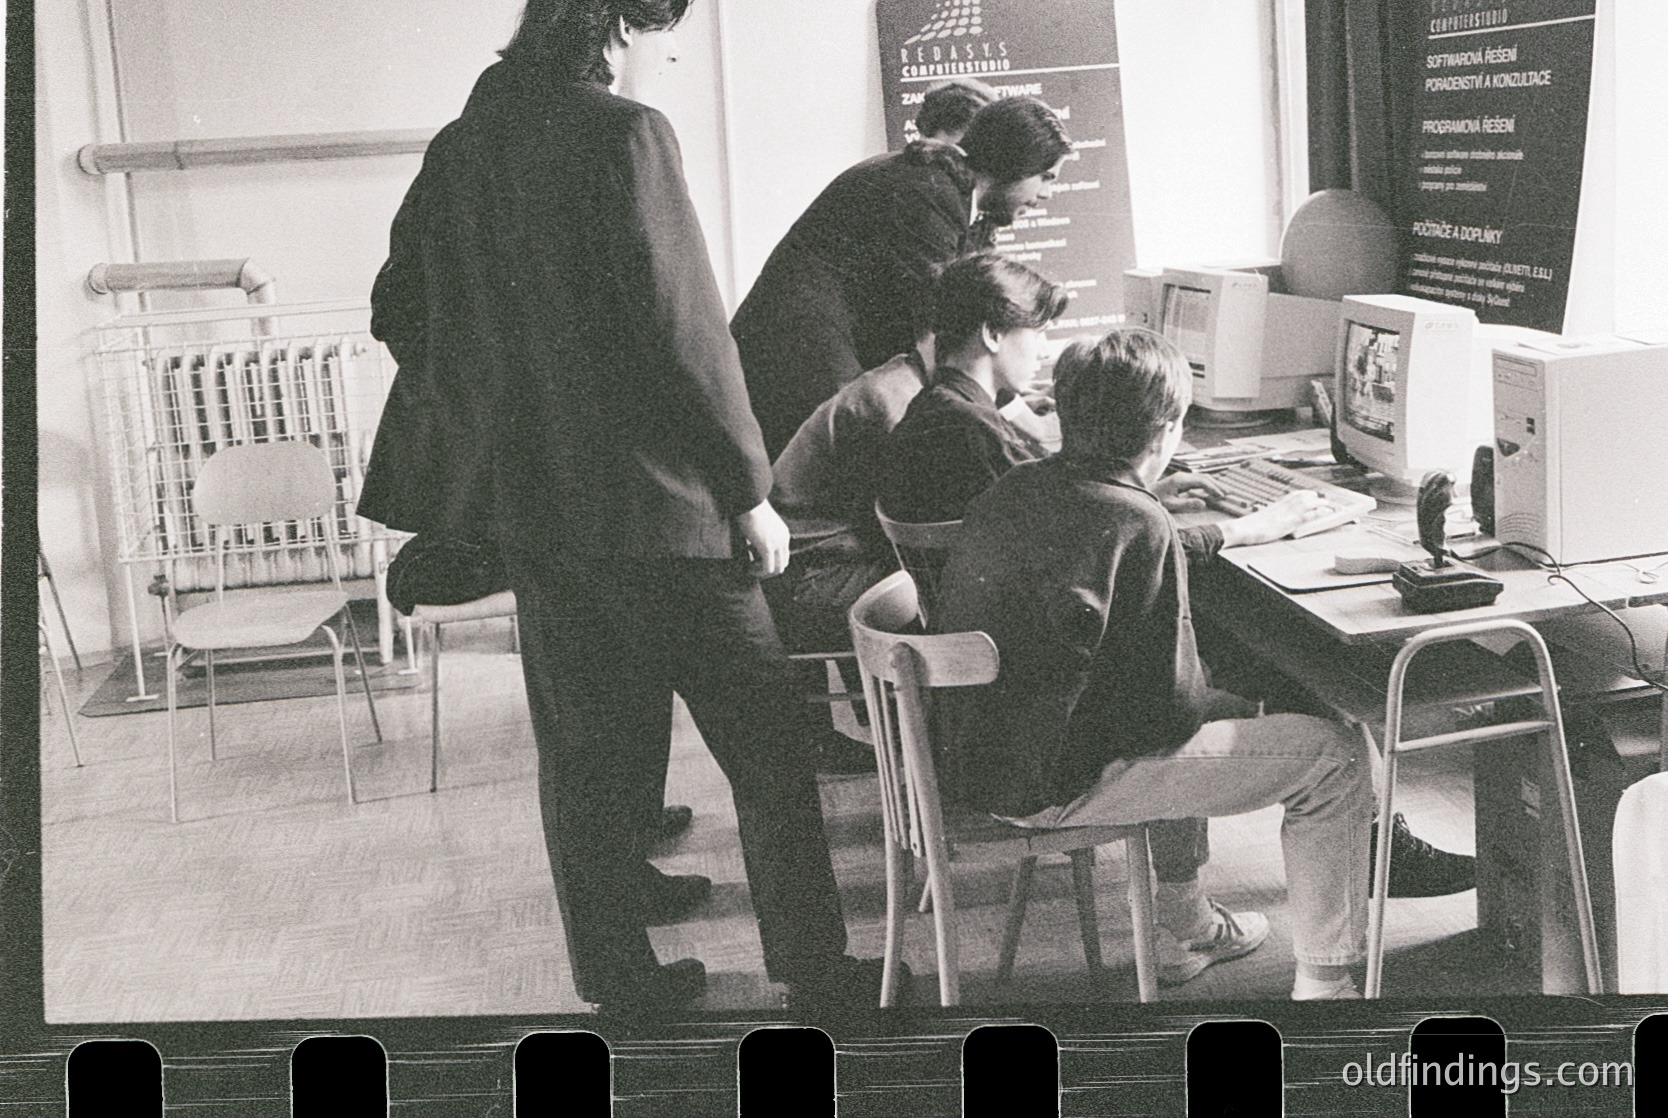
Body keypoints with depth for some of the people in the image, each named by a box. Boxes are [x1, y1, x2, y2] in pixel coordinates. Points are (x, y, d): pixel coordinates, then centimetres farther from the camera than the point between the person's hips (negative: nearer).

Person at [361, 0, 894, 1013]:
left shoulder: (460, 150, 7)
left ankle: (619, 975, 23)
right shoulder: (623, 133, -13)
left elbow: (402, 312, 15)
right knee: (768, 749, 7)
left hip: (536, 511, 7)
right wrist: (751, 490, -10)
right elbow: (685, 329, -17)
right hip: (663, 509, -6)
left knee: (587, 757, 14)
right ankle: (814, 969, 16)